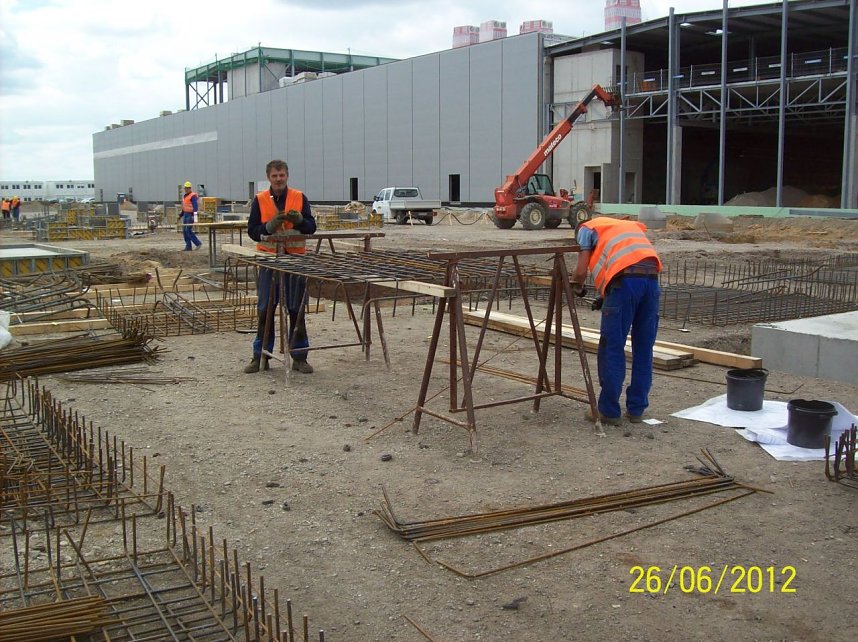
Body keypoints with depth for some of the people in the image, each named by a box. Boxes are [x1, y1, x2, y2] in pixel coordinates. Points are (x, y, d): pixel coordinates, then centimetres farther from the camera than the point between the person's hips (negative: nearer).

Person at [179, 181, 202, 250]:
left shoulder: (193, 196, -11)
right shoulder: (184, 196, 17)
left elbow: (195, 207, -20)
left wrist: (195, 217, -28)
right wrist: (181, 217, 26)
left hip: (190, 215, -9)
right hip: (185, 215, 9)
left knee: (188, 230, -13)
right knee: (184, 230, 5)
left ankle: (198, 243, -3)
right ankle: (188, 246, 8)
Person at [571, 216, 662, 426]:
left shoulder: (586, 228, 20)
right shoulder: (630, 225, 37)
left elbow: (581, 270, 9)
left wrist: (577, 287, 31)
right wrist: (606, 297, 31)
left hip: (625, 279, -6)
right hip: (652, 277, 6)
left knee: (612, 349, 3)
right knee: (643, 349, 13)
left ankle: (609, 411, 8)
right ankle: (636, 410, 21)